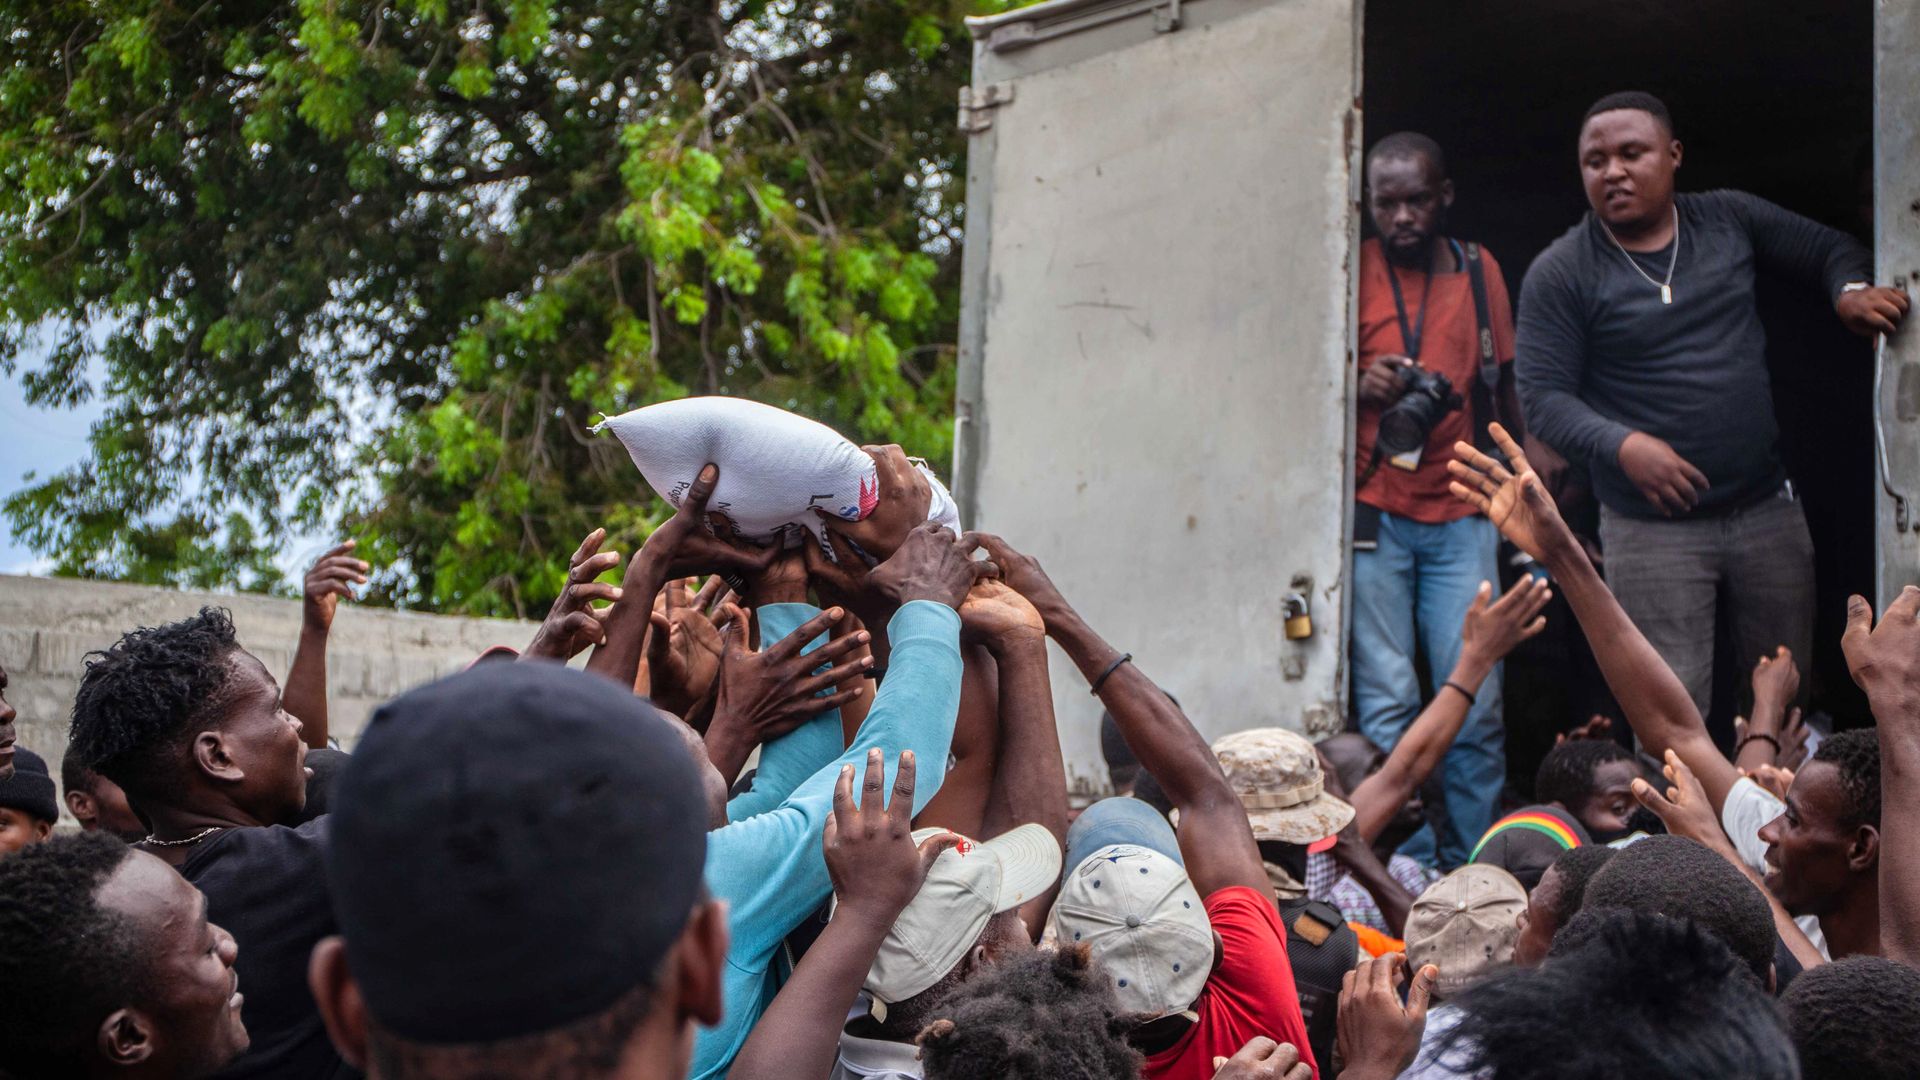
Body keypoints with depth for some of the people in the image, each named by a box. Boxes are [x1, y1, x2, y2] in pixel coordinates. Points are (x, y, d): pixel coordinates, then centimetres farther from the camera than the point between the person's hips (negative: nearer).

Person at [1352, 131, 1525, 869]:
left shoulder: (1480, 271, 11)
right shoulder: (1355, 272, 2)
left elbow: (1505, 391, 18)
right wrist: (1360, 386, -15)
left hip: (1460, 516, 2)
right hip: (1374, 515, -2)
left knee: (1476, 698, -4)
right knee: (1386, 704, -5)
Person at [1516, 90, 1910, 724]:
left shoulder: (1729, 219, 7)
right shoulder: (1561, 274, -4)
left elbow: (1829, 249, 19)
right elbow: (1543, 398, -9)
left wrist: (1851, 290, -4)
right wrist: (1621, 445, -25)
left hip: (1766, 509, 4)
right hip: (1651, 527, -4)